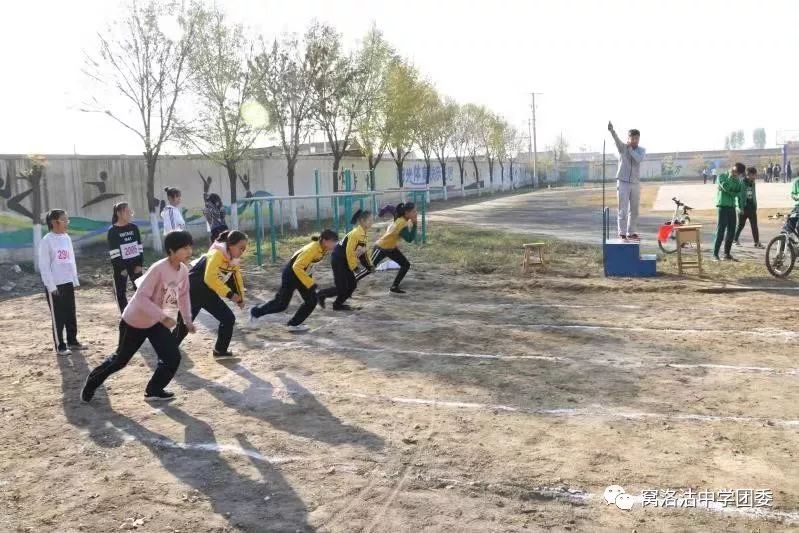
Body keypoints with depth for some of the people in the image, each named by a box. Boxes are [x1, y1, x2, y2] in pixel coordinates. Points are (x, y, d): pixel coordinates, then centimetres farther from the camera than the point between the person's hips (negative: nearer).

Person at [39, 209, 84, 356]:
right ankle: (60, 346, 9)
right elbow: (44, 266, -13)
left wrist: (75, 280, 14)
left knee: (71, 315, 13)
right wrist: (51, 286, -15)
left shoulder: (67, 238, 9)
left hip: (68, 283, 7)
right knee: (58, 317, 1)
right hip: (55, 285, -7)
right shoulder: (47, 241, -12)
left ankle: (72, 341, 24)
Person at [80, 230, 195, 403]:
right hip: (134, 321, -6)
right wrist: (163, 317, -39)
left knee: (173, 357, -4)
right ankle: (92, 382, 37)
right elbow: (141, 297, -34)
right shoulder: (158, 269, -32)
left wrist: (187, 319, 3)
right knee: (120, 359, 12)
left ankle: (154, 391, 15)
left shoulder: (184, 270, -8)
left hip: (156, 322, 6)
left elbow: (183, 295, 9)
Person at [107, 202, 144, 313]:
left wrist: (140, 264, -3)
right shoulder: (112, 231, -9)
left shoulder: (134, 227, 4)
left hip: (135, 263, 4)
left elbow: (140, 247, 5)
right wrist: (121, 268, -14)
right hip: (121, 266, -4)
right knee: (120, 292, 4)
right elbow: (114, 252, -12)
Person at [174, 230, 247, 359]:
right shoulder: (217, 254, -27)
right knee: (184, 325, -5)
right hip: (193, 291, -8)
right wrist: (229, 294, -35)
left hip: (209, 293, 8)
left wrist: (240, 298, 12)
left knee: (229, 318, 2)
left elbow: (237, 279, 15)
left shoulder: (234, 259, -1)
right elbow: (210, 278, -38)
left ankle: (220, 351, 14)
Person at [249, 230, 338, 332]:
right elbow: (297, 267, -35)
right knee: (281, 304, 4)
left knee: (312, 300, -1)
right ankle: (256, 312, 26)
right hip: (291, 274, -8)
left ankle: (294, 324, 11)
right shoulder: (312, 249, -34)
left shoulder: (322, 249, -8)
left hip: (303, 274, 8)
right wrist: (310, 283, -34)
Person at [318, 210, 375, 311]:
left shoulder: (363, 233, 6)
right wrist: (353, 266, -15)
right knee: (342, 288, -7)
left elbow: (363, 250, 15)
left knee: (352, 284, 7)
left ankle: (338, 304, 20)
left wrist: (369, 265, 8)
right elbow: (349, 251, -24)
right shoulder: (356, 233, -23)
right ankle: (321, 294, 15)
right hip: (338, 260, -9)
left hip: (344, 260, 9)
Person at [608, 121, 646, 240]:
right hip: (623, 182, -3)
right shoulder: (622, 147, -1)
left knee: (634, 210, 8)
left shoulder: (642, 150, 6)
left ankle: (631, 233, 17)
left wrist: (630, 148, -10)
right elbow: (617, 139, -23)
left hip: (635, 183, 3)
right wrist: (611, 130, -42)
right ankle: (622, 233, -2)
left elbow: (638, 159, -16)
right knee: (623, 210, -5)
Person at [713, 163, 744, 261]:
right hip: (723, 206, -6)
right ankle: (715, 254, -9)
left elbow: (738, 192, 2)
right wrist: (730, 176, -9)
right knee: (721, 230, -11)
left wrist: (737, 180, -3)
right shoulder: (722, 176, -1)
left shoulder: (737, 180, 15)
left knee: (731, 231, 5)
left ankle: (727, 254, 13)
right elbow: (726, 187, -19)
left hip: (732, 206, 6)